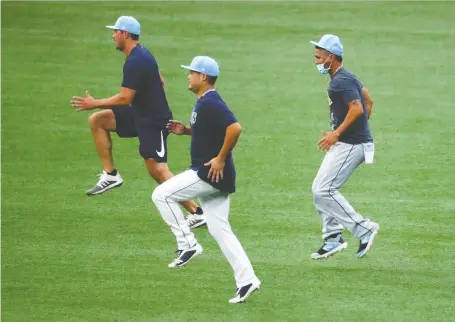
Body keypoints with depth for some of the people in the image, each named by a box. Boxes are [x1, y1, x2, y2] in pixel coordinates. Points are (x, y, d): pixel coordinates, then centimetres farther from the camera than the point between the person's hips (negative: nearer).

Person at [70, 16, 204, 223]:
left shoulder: (135, 62, -21)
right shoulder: (142, 55, 10)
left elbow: (125, 98, -24)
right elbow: (160, 82, 20)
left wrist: (95, 104, -15)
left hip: (154, 122, -10)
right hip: (140, 115, 10)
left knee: (158, 171, -14)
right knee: (97, 120, 9)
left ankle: (197, 212, -12)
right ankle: (110, 175, 9)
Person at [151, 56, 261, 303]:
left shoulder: (210, 103, -17)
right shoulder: (204, 102, 15)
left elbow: (234, 128, -29)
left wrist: (221, 159, -23)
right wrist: (186, 131, 14)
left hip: (210, 173, -10)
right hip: (214, 178, 10)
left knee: (162, 195, -6)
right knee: (219, 229, 10)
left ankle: (187, 244, -3)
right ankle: (246, 280, 7)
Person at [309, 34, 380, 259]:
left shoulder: (341, 81, -17)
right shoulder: (345, 77, 15)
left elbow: (357, 108, -28)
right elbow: (368, 101, 23)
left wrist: (337, 134, -24)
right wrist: (362, 128, 23)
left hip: (350, 145, -11)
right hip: (344, 144, 11)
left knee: (324, 192, -12)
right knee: (319, 190, 13)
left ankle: (364, 229, -9)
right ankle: (332, 239, 16)